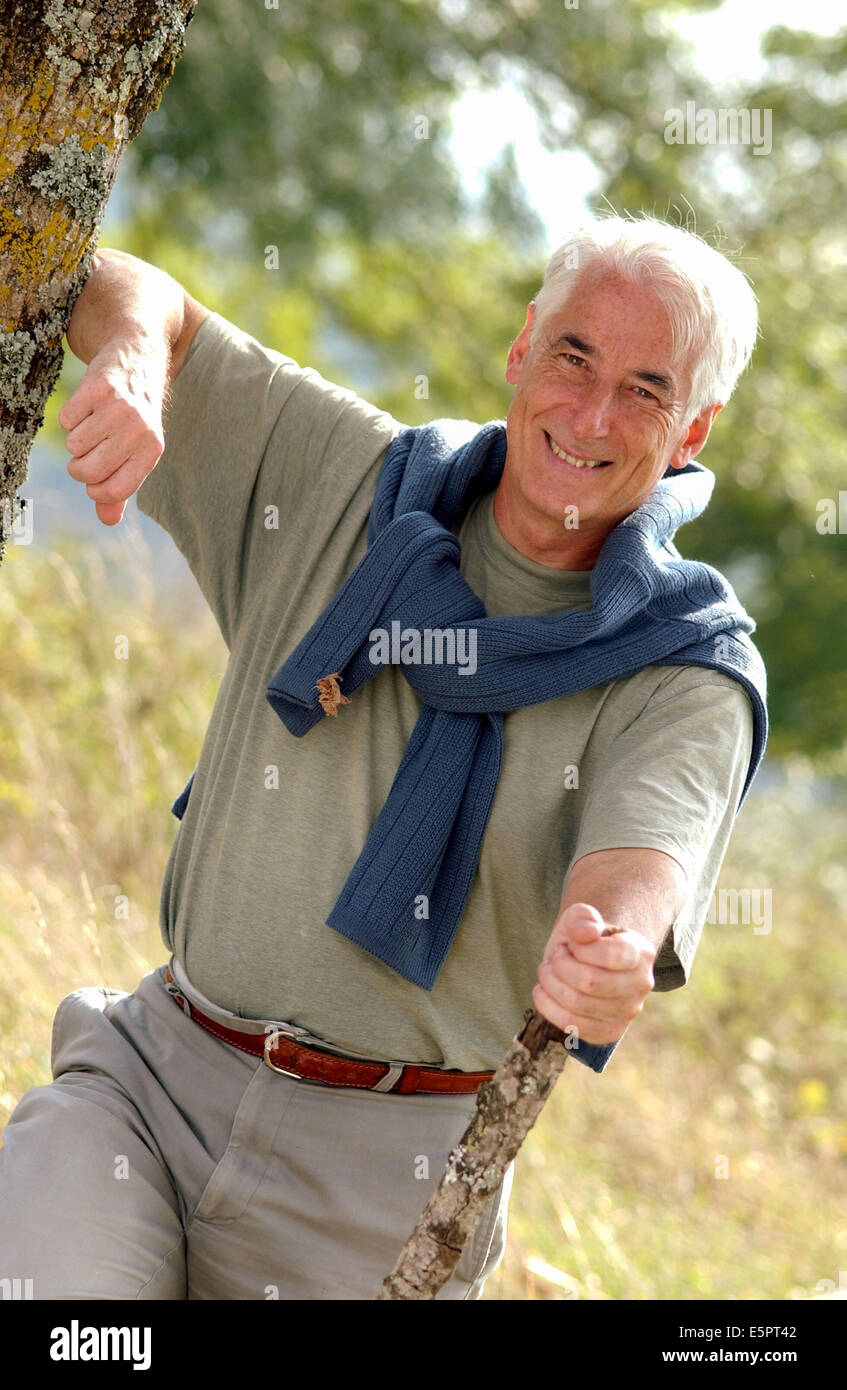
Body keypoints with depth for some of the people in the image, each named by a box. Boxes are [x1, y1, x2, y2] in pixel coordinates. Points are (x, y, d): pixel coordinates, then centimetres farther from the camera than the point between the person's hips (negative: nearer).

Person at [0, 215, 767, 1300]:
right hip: (154, 1070, 1)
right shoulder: (355, 484, 5)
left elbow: (638, 856, -24)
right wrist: (133, 360, -16)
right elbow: (128, 296, 9)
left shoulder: (691, 680, -5)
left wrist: (610, 951, -48)